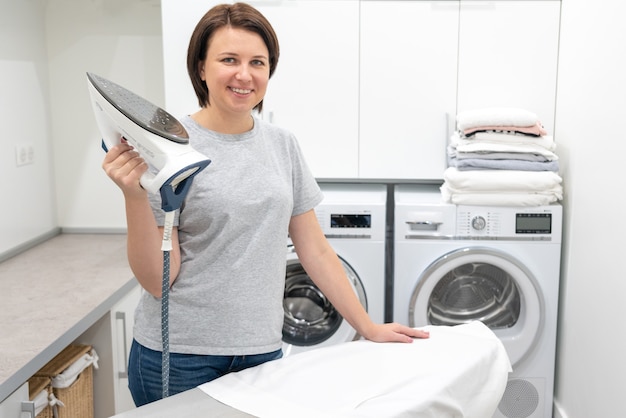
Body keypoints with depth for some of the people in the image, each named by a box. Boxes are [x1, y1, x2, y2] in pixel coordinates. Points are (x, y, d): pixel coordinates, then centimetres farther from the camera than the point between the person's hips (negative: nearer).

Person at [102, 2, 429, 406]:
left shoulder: (283, 145, 3)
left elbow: (315, 251, 8)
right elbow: (157, 279, -12)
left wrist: (368, 327, 7)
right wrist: (134, 195, -26)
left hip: (263, 350, 4)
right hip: (180, 357, -3)